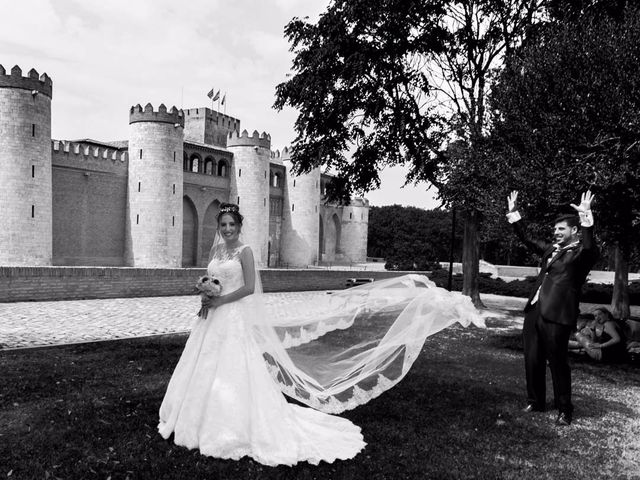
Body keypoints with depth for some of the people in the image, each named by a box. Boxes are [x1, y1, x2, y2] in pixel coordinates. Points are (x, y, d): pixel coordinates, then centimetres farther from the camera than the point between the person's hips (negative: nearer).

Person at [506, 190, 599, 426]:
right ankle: (535, 402, 28)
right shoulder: (551, 249, 18)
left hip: (557, 316, -7)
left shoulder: (581, 253, -3)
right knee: (532, 361, 12)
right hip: (534, 311, 7)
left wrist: (586, 218, -35)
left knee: (557, 363, 1)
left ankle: (564, 410, 16)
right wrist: (513, 213, 23)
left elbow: (590, 248, -26)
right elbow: (526, 239, 27)